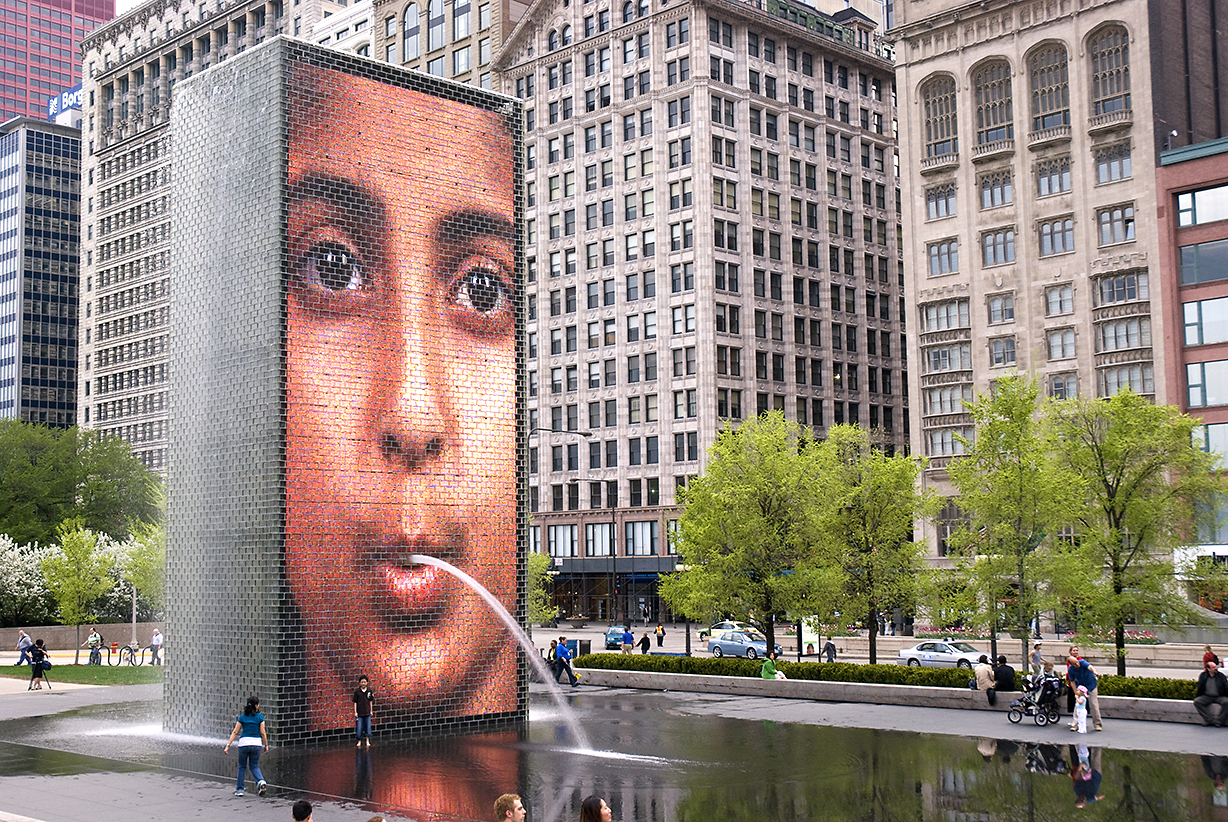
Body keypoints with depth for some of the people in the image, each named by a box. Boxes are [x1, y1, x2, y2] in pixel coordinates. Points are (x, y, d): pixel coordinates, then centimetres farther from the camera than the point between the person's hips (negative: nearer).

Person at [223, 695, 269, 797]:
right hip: (256, 743, 0)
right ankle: (261, 781, -14)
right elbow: (263, 733, -2)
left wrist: (228, 745, 1)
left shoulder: (242, 717, 4)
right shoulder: (260, 717, 0)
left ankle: (239, 789, 14)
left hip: (244, 743, 0)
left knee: (242, 767, 14)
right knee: (254, 766, 13)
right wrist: (266, 745, 9)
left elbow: (235, 732, 0)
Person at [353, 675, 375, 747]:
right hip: (360, 713, -1)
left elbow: (371, 702, 7)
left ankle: (367, 741, 16)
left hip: (367, 712, 1)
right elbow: (355, 702, -1)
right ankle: (359, 742, 13)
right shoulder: (357, 692, -4)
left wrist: (371, 711, 7)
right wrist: (355, 712, -3)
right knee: (359, 727, 1)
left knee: (368, 727, 5)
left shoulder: (369, 691, 1)